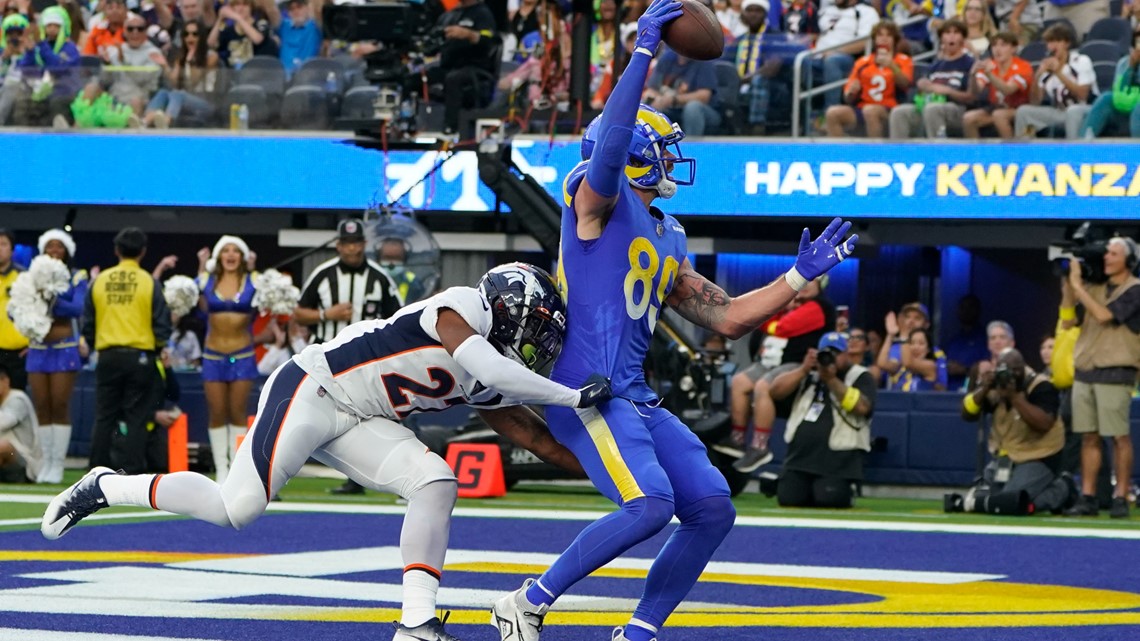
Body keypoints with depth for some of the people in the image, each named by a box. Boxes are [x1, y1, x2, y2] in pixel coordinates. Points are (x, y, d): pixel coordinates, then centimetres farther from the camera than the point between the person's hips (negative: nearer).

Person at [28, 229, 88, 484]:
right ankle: (45, 463, 7)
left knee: (60, 406, -5)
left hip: (64, 348, -3)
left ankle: (58, 465, -2)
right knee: (42, 406, 2)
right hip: (38, 348, 3)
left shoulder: (77, 278, 0)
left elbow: (78, 308, -14)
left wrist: (54, 301, -30)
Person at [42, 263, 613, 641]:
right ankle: (105, 488, 8)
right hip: (310, 390, -8)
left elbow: (536, 438, 17)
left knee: (436, 484, -10)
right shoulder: (464, 307, -14)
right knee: (237, 508, -11)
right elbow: (485, 364, -32)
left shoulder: (486, 389, 11)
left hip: (353, 423, 9)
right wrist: (574, 396, -28)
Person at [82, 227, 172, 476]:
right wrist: (159, 346, 16)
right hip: (139, 357, -2)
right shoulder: (149, 283, -6)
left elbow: (88, 323, 7)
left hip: (108, 356, 2)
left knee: (104, 416, 8)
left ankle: (99, 472, 8)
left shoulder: (99, 281, 2)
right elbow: (162, 324, -4)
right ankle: (130, 472, -3)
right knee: (135, 418, 1)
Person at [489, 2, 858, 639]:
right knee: (650, 505, -24)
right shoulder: (596, 197, -2)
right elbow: (610, 141, -24)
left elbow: (728, 317, 23)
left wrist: (801, 275, 19)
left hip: (637, 398, 9)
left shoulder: (669, 240, 22)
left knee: (713, 509, 0)